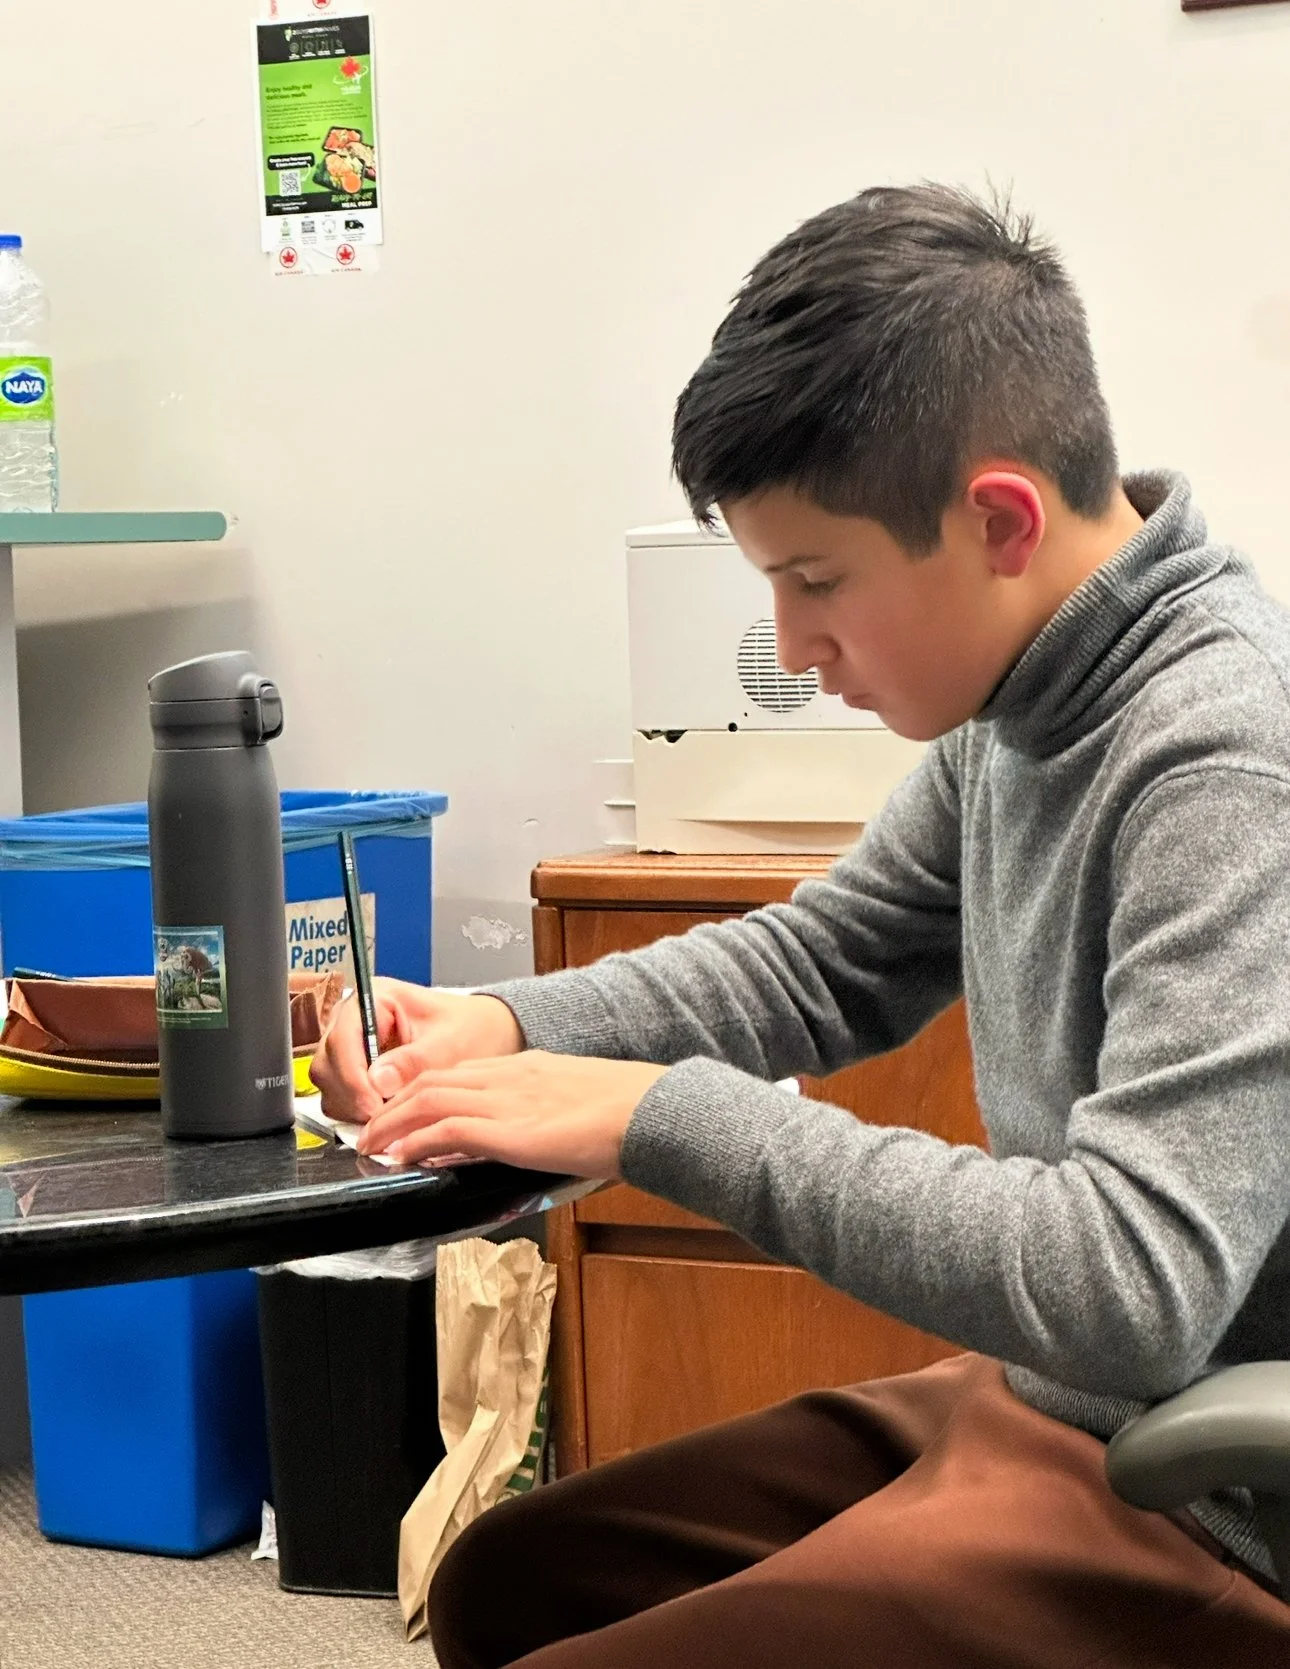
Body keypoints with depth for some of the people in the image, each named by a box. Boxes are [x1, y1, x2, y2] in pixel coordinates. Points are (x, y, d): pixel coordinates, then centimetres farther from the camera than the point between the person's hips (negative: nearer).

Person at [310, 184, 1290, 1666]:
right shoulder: (1020, 715, 2)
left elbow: (1134, 1283, -32)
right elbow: (827, 959, 17)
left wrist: (665, 1118, -26)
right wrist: (510, 1028, 1)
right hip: (1041, 1401, 9)